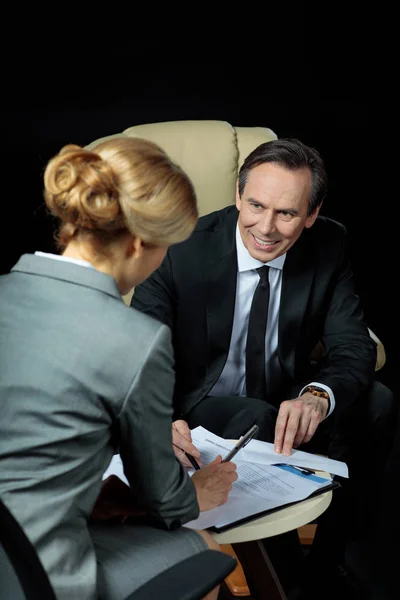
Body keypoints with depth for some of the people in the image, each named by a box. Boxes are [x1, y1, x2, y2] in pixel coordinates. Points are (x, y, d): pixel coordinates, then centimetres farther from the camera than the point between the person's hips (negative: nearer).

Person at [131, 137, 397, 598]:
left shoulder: (329, 246, -10)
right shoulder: (183, 249, -20)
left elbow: (353, 346, -10)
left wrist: (317, 395, -35)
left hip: (286, 399, 4)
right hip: (201, 405, -3)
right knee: (258, 420, -35)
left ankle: (333, 554, -3)